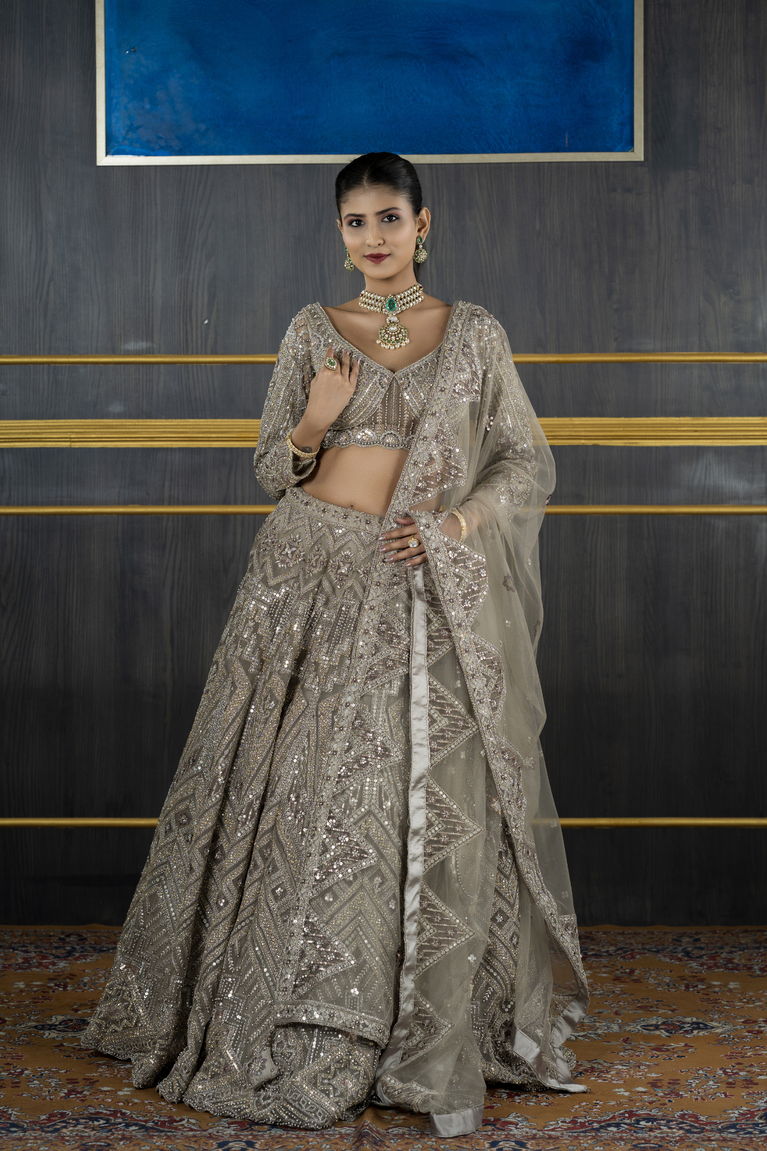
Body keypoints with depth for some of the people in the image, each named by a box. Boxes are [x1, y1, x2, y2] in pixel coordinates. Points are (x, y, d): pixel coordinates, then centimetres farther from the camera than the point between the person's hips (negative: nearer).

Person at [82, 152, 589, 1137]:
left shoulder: (474, 332, 7)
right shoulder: (313, 333, 8)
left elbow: (529, 464, 8)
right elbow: (272, 471, 10)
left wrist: (458, 521, -9)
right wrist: (312, 425, -10)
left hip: (430, 592, 0)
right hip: (315, 578, 1)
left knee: (434, 810, -2)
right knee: (309, 802, 1)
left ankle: (439, 1054, 9)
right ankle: (297, 1038, 15)